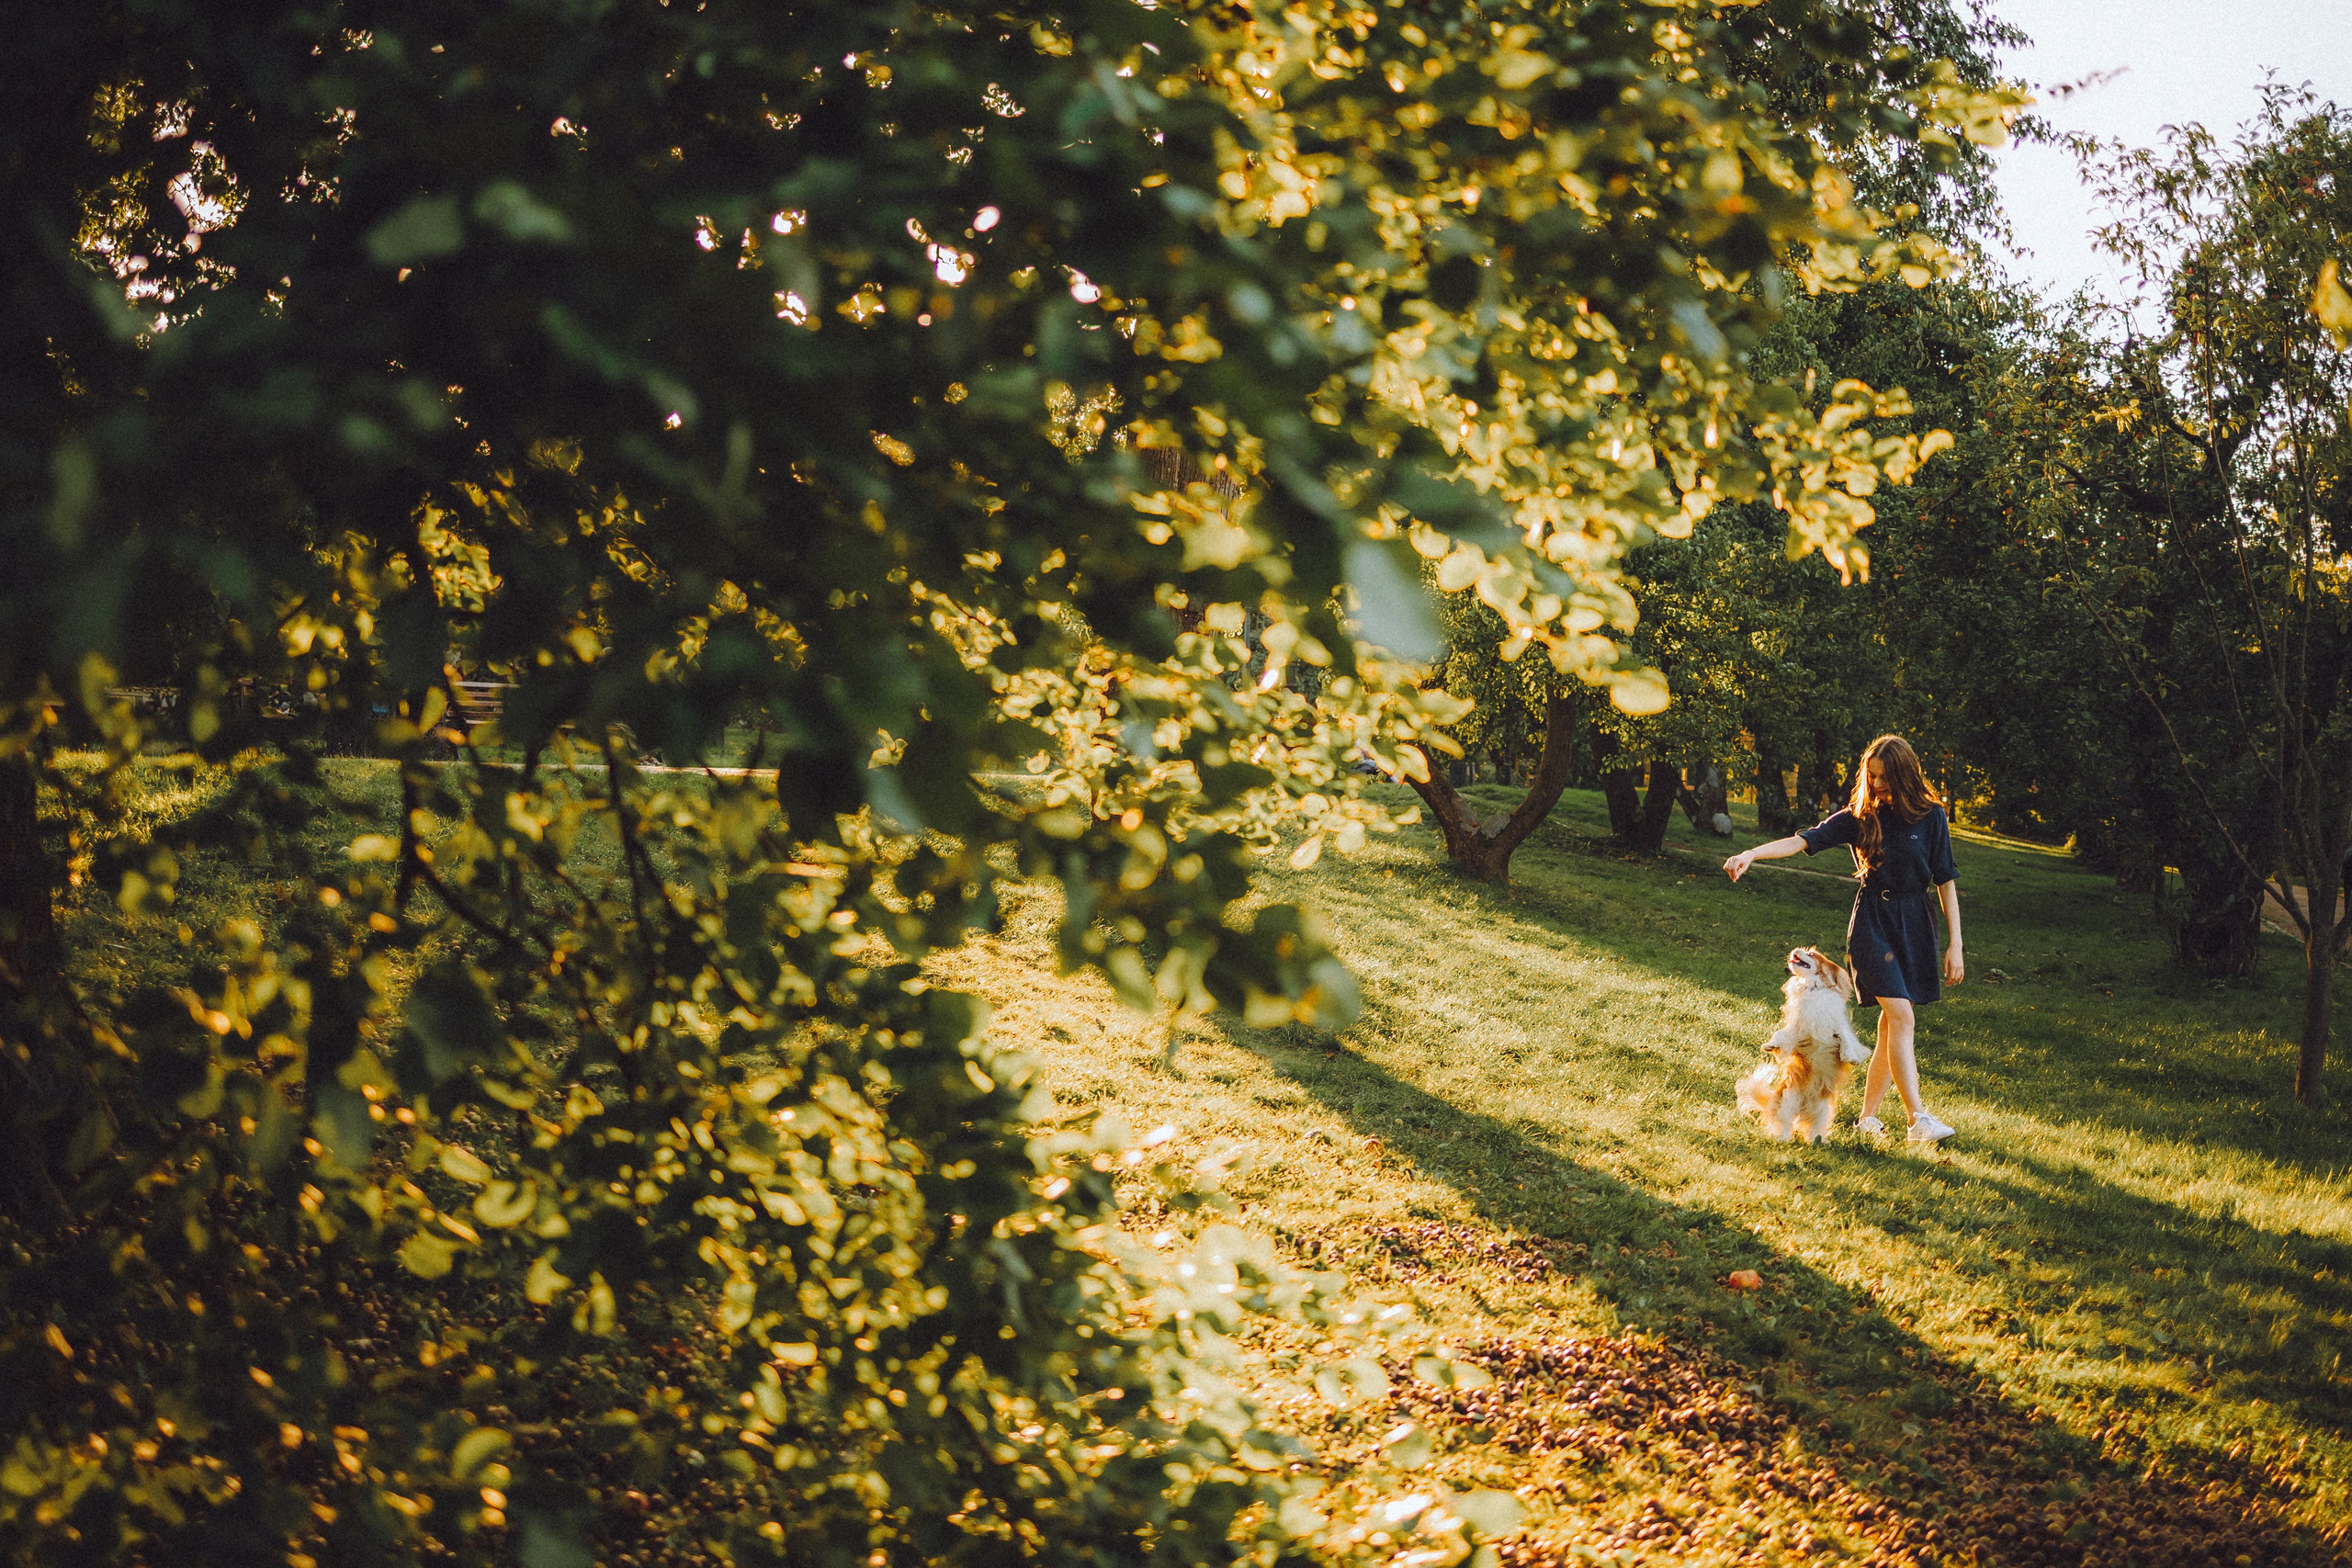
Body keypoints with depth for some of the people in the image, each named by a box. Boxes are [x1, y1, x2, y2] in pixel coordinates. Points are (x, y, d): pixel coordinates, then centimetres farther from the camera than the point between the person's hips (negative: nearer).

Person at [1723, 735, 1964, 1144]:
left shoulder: (1931, 816, 0)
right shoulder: (1859, 816, 0)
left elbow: (1946, 881, 2)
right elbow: (1803, 840, -8)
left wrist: (1955, 945, 0)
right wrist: (1750, 854, -24)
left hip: (1915, 925, 2)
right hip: (1872, 922, -2)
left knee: (1892, 1025, 4)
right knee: (1902, 1018, -14)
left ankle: (1868, 1115, 15)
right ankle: (1917, 1118, -17)